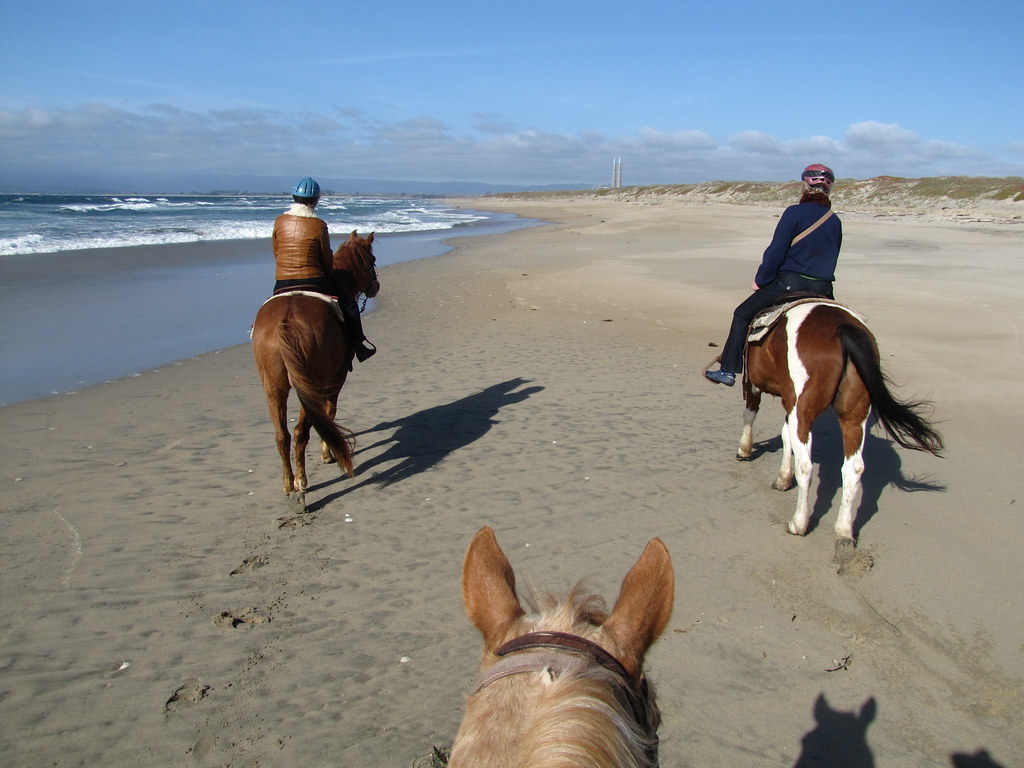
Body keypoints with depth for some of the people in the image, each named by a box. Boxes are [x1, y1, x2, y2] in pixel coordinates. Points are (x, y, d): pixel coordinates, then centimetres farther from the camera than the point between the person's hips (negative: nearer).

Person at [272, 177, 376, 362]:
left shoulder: (279, 222, 2)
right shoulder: (319, 225, -8)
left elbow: (276, 254, 10)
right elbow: (327, 259, 0)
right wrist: (329, 275, 20)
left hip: (282, 284, 3)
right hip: (313, 282, -3)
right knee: (347, 301, 15)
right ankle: (358, 343, 14)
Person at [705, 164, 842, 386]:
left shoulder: (794, 213, -7)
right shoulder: (835, 222, 10)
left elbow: (776, 252, -10)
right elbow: (831, 258, 15)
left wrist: (760, 280, 0)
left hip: (789, 283, -5)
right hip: (823, 290, 5)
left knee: (742, 315, 10)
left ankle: (728, 370, 7)